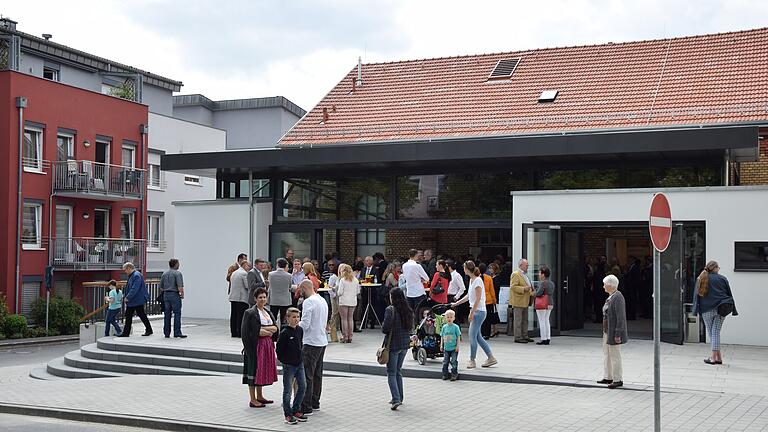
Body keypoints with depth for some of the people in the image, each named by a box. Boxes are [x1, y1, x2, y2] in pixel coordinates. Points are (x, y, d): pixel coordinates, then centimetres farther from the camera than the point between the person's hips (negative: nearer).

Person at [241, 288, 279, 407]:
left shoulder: (268, 312, 14)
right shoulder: (250, 313, -8)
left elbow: (275, 328, 2)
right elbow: (245, 331, -13)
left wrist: (263, 329, -11)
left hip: (267, 345, 7)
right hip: (255, 345, -7)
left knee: (263, 370, 13)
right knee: (254, 370, -3)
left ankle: (259, 396, 25)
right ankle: (253, 400, 3)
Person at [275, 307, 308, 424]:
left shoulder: (300, 330, 3)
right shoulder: (284, 333, -16)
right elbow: (279, 349, -12)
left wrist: (300, 357, 13)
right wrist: (284, 361, -6)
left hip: (299, 363, 6)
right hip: (288, 365, -6)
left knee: (302, 386, 8)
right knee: (288, 390, 2)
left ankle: (296, 410, 22)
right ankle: (288, 415, 12)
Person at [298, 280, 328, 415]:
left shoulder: (309, 302, -15)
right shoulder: (323, 300, 13)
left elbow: (304, 325, -20)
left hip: (311, 343, -9)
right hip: (322, 341, 9)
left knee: (307, 376, -6)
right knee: (317, 374, 16)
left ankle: (306, 408, -5)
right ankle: (315, 403, 24)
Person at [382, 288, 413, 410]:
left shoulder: (390, 310, -16)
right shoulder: (408, 310, 4)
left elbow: (385, 329, -19)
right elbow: (411, 328, 11)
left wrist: (383, 327, 2)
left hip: (393, 345, -6)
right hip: (405, 344, 6)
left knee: (391, 373, -1)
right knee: (398, 371, 19)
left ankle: (396, 399, -13)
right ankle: (399, 398, 23)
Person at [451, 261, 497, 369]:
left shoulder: (477, 280, -15)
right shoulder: (471, 280, 14)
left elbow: (478, 299, -19)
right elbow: (469, 296, 23)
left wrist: (472, 312, -19)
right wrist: (456, 304, 25)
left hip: (479, 311, -9)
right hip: (475, 311, 9)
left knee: (473, 335, -6)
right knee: (477, 336, 9)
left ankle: (472, 360, 2)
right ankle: (491, 358, 14)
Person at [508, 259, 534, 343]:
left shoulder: (525, 275, 19)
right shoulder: (515, 274, -11)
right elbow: (513, 287, -20)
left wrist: (530, 289, 12)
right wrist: (524, 289, -25)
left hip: (525, 302, 10)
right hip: (518, 301, -10)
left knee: (525, 320, 13)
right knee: (518, 320, -5)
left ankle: (525, 336, 20)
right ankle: (518, 337, -2)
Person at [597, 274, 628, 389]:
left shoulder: (618, 298, -17)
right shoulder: (610, 297, 12)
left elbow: (621, 317, -20)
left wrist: (617, 334, -21)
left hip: (614, 332, -10)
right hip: (607, 331, 10)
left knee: (614, 356, -2)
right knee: (607, 354, 14)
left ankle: (618, 380, 6)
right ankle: (608, 377, 22)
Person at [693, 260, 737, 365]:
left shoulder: (701, 279, 4)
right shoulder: (722, 279, 5)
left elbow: (696, 295, 2)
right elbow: (729, 294, 7)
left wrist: (695, 310, 3)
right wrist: (733, 309, 12)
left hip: (707, 310, -1)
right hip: (721, 309, 1)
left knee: (711, 332, 6)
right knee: (715, 332, 2)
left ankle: (717, 356, 3)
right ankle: (716, 357, -3)